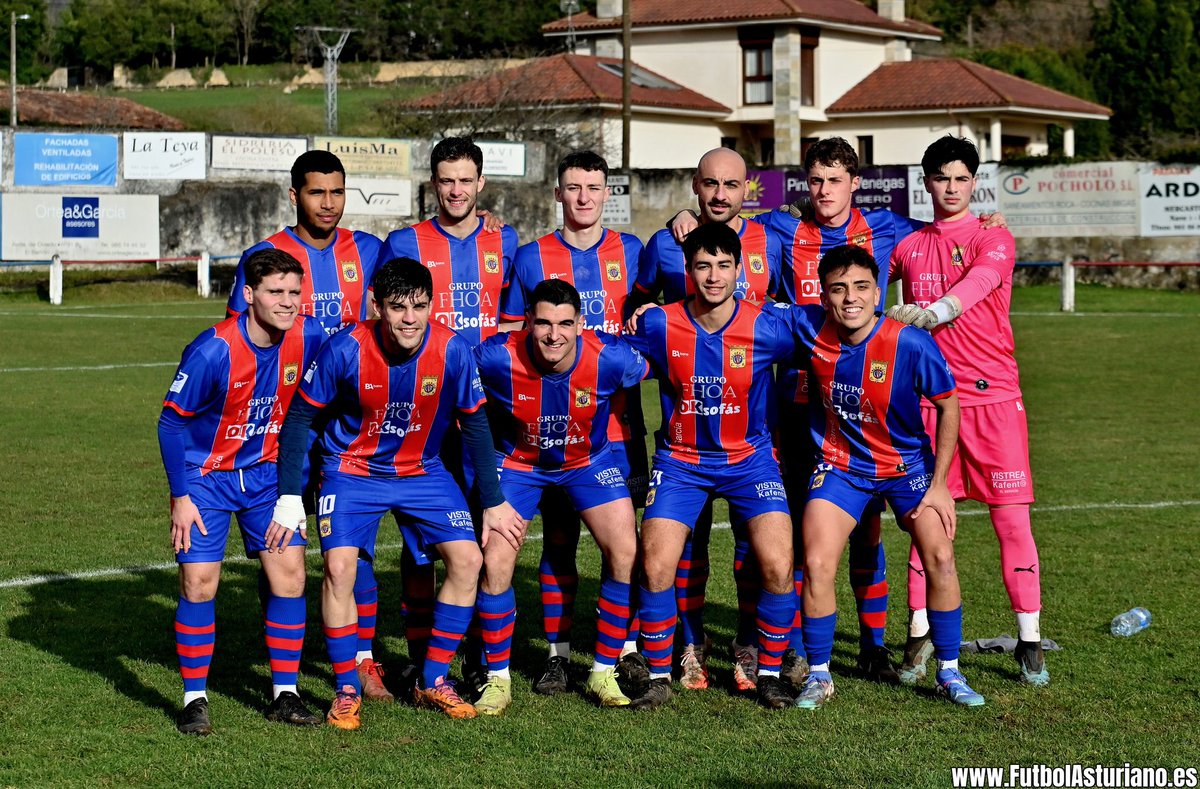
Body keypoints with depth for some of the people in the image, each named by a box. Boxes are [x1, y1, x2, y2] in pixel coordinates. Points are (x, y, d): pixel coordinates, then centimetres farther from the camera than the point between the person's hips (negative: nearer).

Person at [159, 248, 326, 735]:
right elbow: (171, 422, -15)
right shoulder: (213, 350, -24)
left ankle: (284, 695, 7)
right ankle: (194, 699, 4)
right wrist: (180, 496, -15)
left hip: (267, 472, 4)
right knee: (199, 582, -9)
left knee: (289, 572, -5)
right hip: (207, 476, -4)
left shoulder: (308, 337, -13)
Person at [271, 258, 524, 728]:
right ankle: (346, 690, -3)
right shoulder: (346, 349, -24)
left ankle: (433, 682, 6)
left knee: (468, 560, -10)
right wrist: (289, 496, -13)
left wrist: (493, 502, 1)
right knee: (339, 567, -20)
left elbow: (475, 424, -3)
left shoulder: (452, 351, -19)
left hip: (422, 471, 2)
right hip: (352, 471, -2)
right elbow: (300, 416, -11)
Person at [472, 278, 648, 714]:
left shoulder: (610, 358, -29)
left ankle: (603, 673, 6)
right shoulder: (497, 358, -30)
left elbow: (654, 370, -5)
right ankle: (497, 679, 7)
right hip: (517, 462, -1)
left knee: (626, 554, -11)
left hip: (590, 460, 1)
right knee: (495, 564, -13)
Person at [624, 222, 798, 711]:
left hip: (749, 457, 0)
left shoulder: (766, 329, -13)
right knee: (656, 566, -13)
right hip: (680, 460, 0)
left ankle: (770, 674, 6)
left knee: (778, 566, -15)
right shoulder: (659, 326, -11)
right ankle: (659, 678, 6)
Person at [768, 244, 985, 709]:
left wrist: (939, 484, -10)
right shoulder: (809, 329, -18)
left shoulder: (912, 344, -25)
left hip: (908, 463, -1)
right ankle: (818, 676, 6)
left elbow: (948, 407, -10)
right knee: (816, 564, -12)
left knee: (940, 557, -10)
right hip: (840, 466, 1)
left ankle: (949, 673, 9)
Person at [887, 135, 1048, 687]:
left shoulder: (994, 239, 1)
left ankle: (1029, 642, 4)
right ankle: (919, 636, 9)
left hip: (994, 395, -2)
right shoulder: (907, 246, 12)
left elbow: (978, 283, -18)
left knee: (1012, 519, -3)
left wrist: (934, 311, -35)